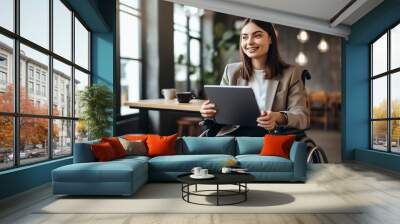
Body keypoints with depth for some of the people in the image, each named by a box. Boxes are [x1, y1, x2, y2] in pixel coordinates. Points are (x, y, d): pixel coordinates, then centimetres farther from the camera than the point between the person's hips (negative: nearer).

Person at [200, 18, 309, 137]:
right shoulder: (231, 71, 17)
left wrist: (278, 117, -24)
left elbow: (303, 117, -1)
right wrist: (211, 112, -10)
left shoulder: (291, 73, 9)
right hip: (233, 132, 2)